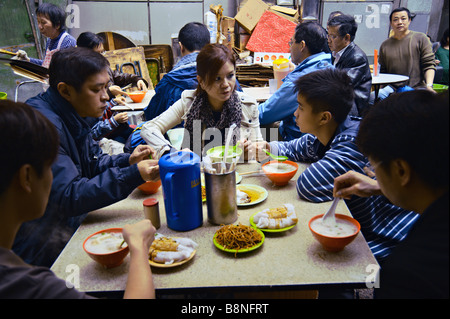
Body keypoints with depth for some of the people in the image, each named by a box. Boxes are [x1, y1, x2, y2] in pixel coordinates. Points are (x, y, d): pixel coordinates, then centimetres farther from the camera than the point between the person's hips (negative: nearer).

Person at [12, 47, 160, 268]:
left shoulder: (71, 116, 4)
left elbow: (92, 163, 14)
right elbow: (69, 198, -29)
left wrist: (127, 161, -6)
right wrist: (134, 175, -30)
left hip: (70, 222, 8)